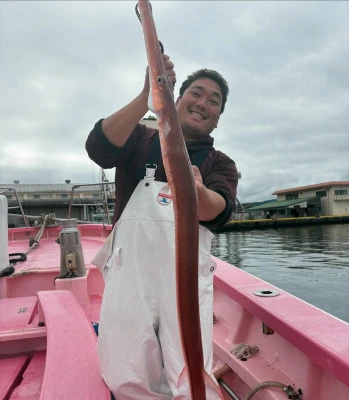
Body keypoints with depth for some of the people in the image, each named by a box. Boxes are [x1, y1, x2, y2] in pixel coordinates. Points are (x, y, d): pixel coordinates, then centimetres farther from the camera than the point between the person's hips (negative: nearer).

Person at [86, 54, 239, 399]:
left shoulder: (221, 164, 13)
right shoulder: (141, 140, 12)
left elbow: (218, 212, -8)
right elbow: (99, 147, -8)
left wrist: (196, 191, -31)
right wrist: (147, 96, -18)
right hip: (129, 265, 0)